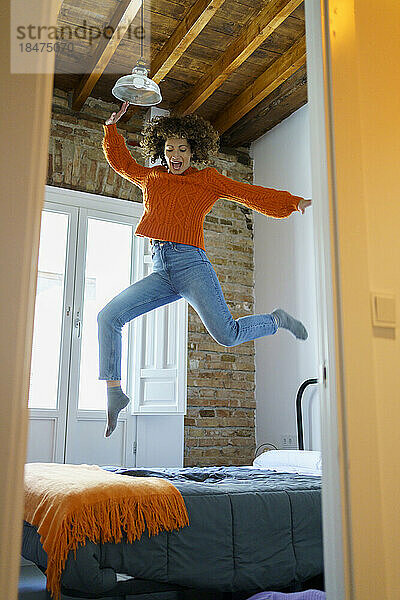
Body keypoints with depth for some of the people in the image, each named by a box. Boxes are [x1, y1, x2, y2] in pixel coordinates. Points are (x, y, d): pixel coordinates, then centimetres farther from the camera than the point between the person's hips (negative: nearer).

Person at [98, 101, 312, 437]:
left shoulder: (207, 179, 10)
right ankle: (114, 391, -2)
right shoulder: (151, 178, 22)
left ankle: (276, 321, 16)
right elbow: (120, 160, 36)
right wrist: (113, 124, 26)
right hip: (161, 272, 4)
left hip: (191, 263, -4)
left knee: (227, 335, -15)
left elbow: (248, 194, 7)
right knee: (109, 316, -11)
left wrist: (293, 202, 0)